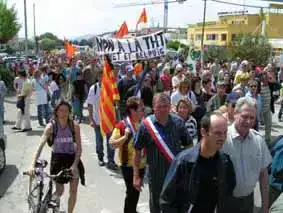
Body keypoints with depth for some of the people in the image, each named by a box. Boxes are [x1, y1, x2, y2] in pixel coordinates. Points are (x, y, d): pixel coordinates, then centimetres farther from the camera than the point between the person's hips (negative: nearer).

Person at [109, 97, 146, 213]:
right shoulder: (122, 125, -16)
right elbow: (112, 144, -18)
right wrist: (125, 136, -29)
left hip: (141, 163, 6)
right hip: (128, 164, -6)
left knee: (137, 189, 20)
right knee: (132, 191, -2)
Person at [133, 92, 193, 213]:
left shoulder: (178, 123, -4)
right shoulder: (146, 125, -10)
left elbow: (189, 145, 6)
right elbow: (137, 151, -5)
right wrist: (136, 176, -5)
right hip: (156, 175, -1)